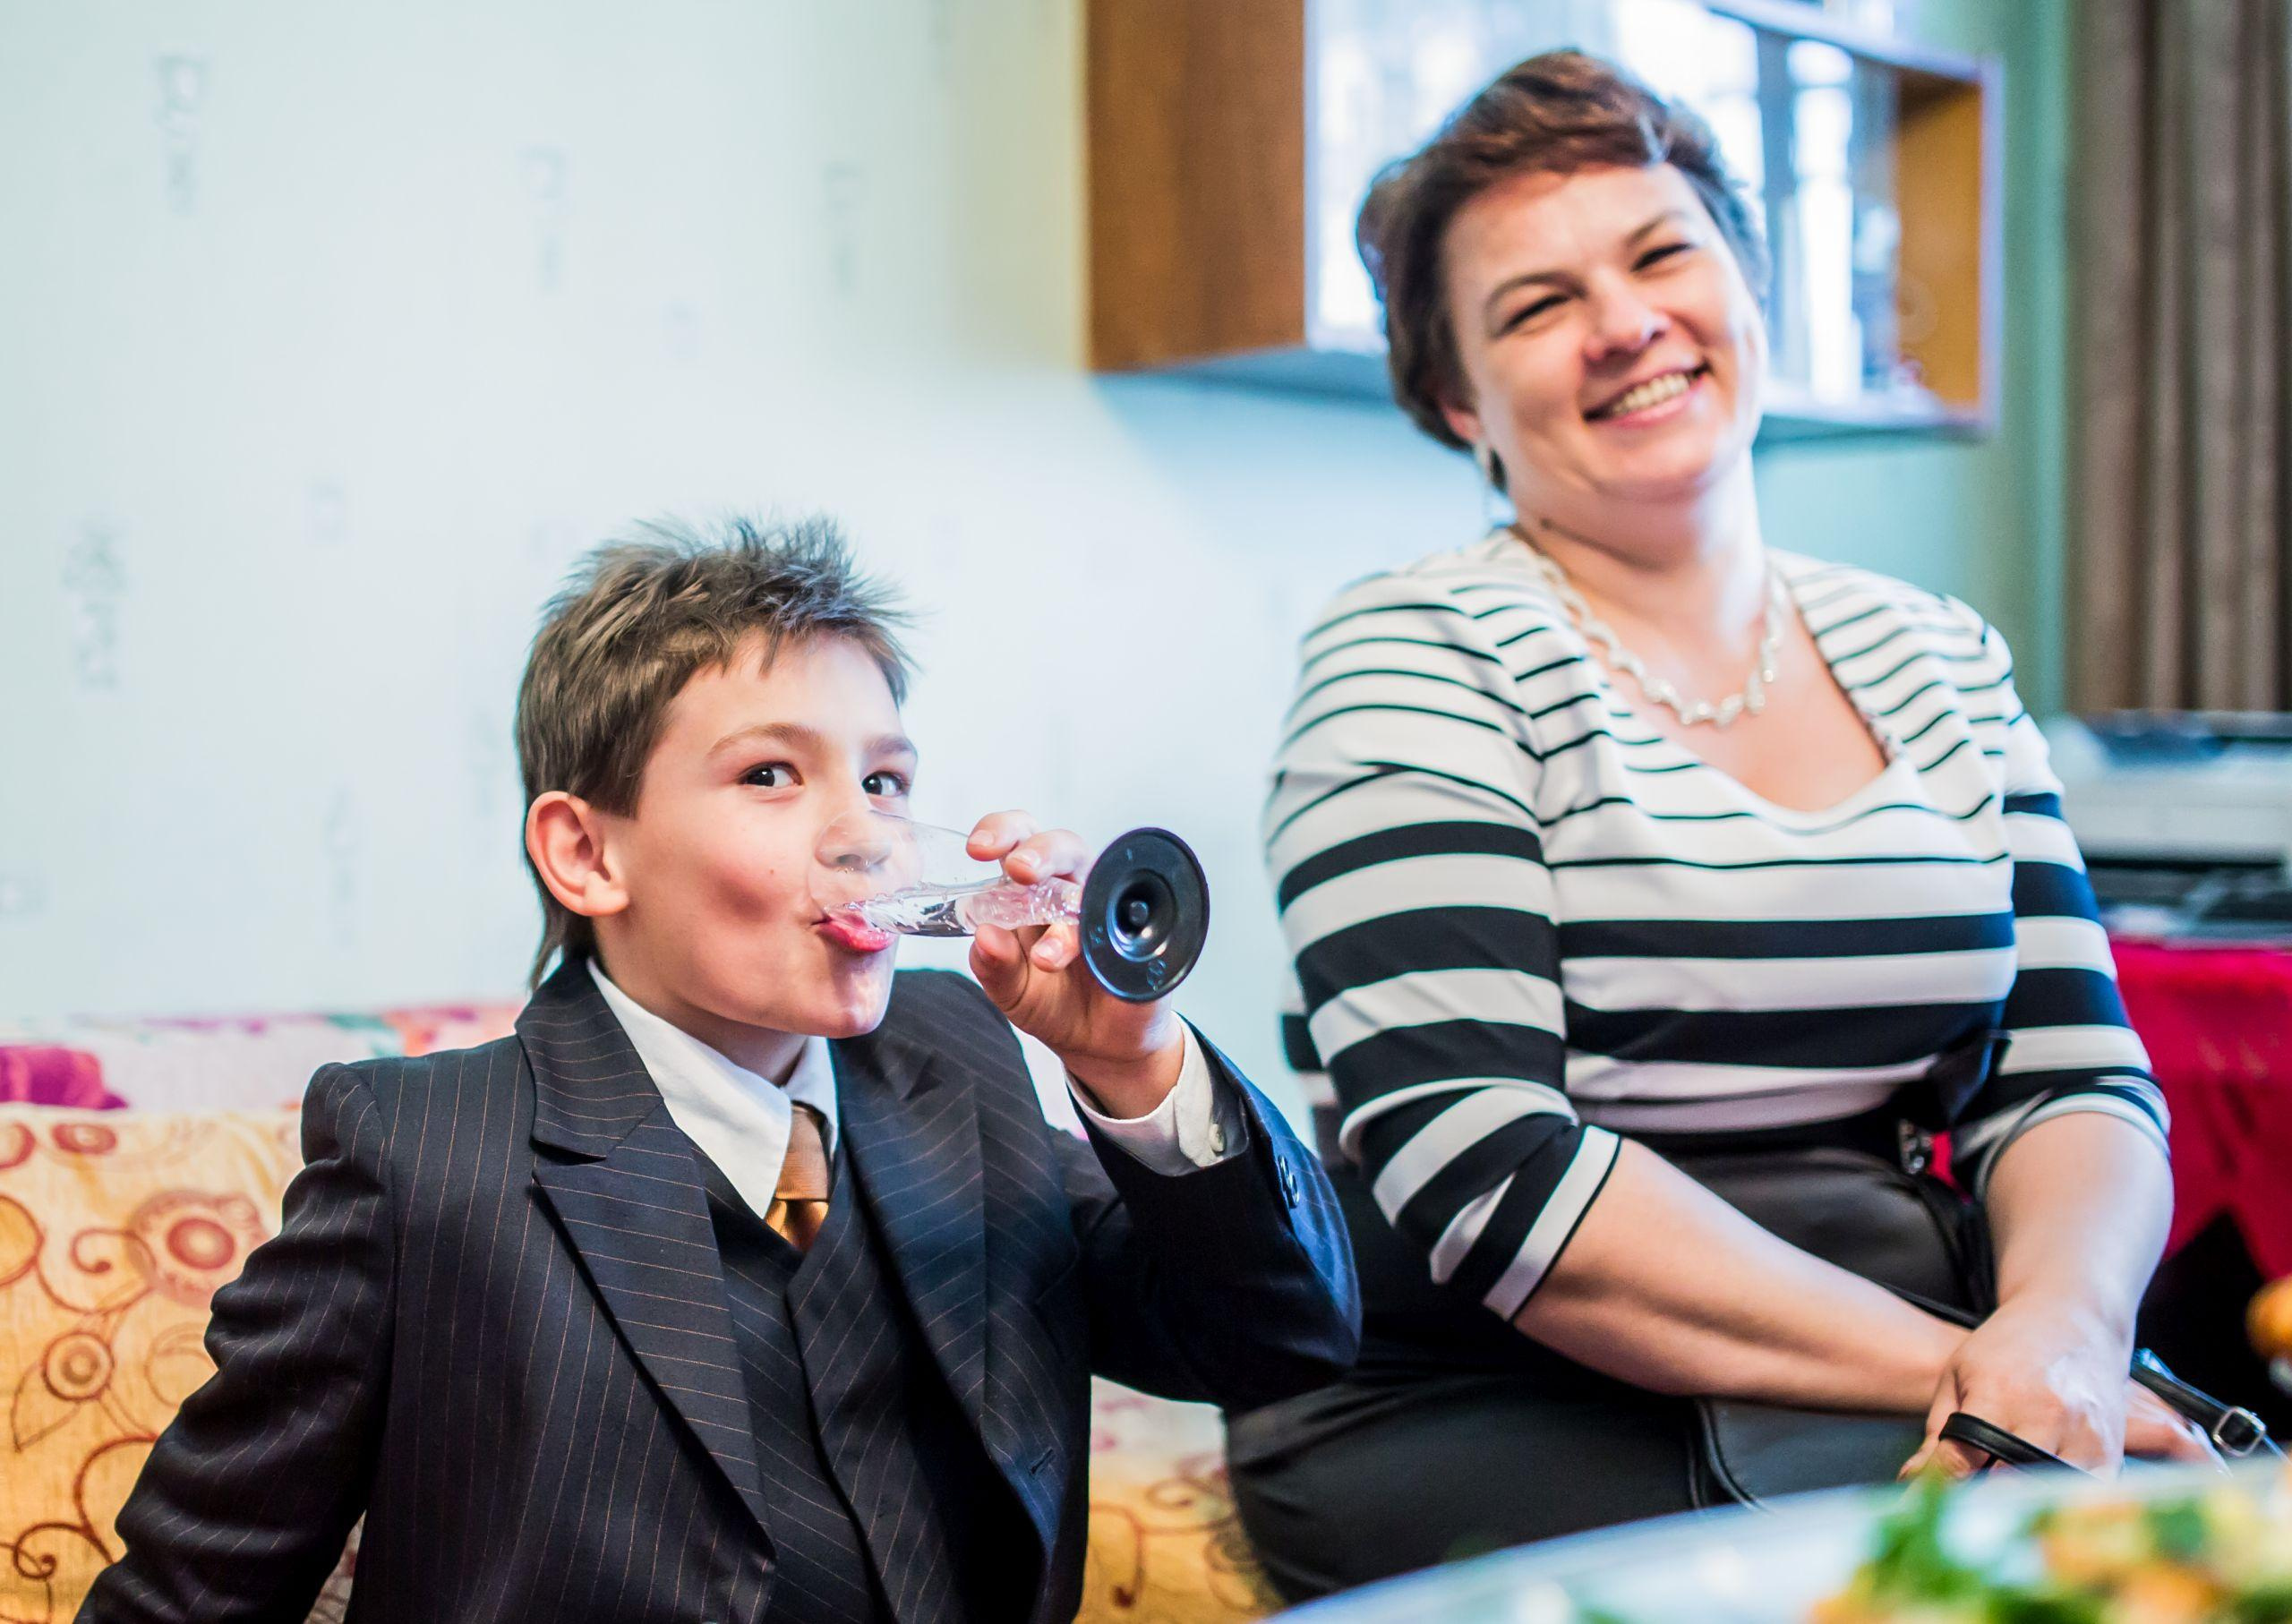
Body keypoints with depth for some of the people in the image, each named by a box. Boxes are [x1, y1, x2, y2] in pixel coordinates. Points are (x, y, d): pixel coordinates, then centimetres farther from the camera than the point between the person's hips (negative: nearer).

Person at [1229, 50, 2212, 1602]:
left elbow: (2074, 1079, 7)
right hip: (1482, 1411, -5)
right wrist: (1946, 1365, -20)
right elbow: (1478, 1164, -15)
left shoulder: (1941, 662, 11)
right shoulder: (1420, 660, -5)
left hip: (1914, 1384, 5)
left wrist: (2062, 1329, -15)